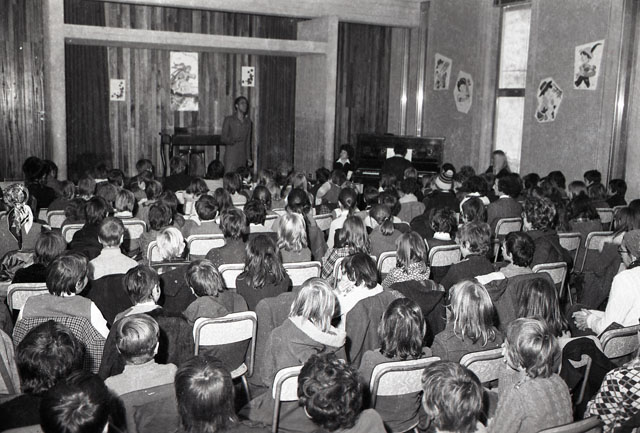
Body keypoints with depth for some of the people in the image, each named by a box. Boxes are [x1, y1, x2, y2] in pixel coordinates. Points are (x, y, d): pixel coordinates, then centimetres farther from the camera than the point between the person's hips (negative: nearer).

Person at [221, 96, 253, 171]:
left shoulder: (248, 122, 14)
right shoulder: (229, 120, 2)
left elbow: (248, 142, 15)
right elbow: (223, 139, -1)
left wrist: (249, 158, 10)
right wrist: (233, 140, -20)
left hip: (243, 158, 4)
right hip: (231, 156, -4)